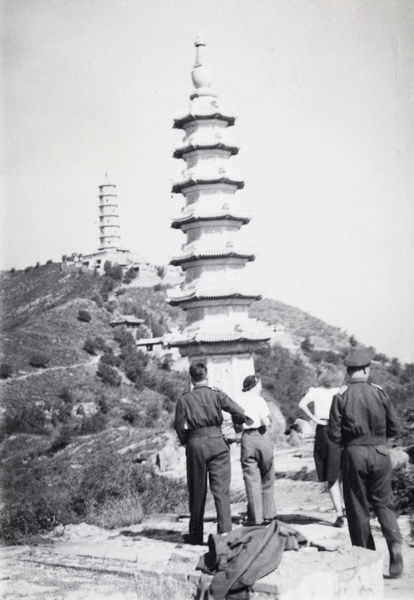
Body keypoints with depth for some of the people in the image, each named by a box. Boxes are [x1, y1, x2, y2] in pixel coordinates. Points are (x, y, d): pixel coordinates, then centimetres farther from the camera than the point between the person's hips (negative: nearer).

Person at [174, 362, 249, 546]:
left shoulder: (184, 399, 3)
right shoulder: (217, 395, 1)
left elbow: (179, 426, 0)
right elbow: (239, 413, -5)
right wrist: (237, 423, 17)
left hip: (195, 443, 1)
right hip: (217, 441, -1)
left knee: (197, 491, 11)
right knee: (221, 489, 0)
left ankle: (195, 535, 17)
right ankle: (225, 532, -8)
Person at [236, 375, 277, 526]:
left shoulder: (238, 401, 5)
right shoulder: (259, 400, -3)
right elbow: (266, 422, -12)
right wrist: (268, 418, 9)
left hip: (247, 438, 2)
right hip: (262, 436, -2)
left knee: (251, 479, 3)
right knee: (266, 478, 12)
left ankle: (256, 518, 1)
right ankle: (268, 515, 16)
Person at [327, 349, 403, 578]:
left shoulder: (341, 396, -6)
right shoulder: (379, 393, -1)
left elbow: (334, 434, -8)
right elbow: (394, 427, 3)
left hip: (354, 454, -1)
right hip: (380, 453, 1)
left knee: (358, 507, 9)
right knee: (383, 501, 12)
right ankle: (394, 543, -10)